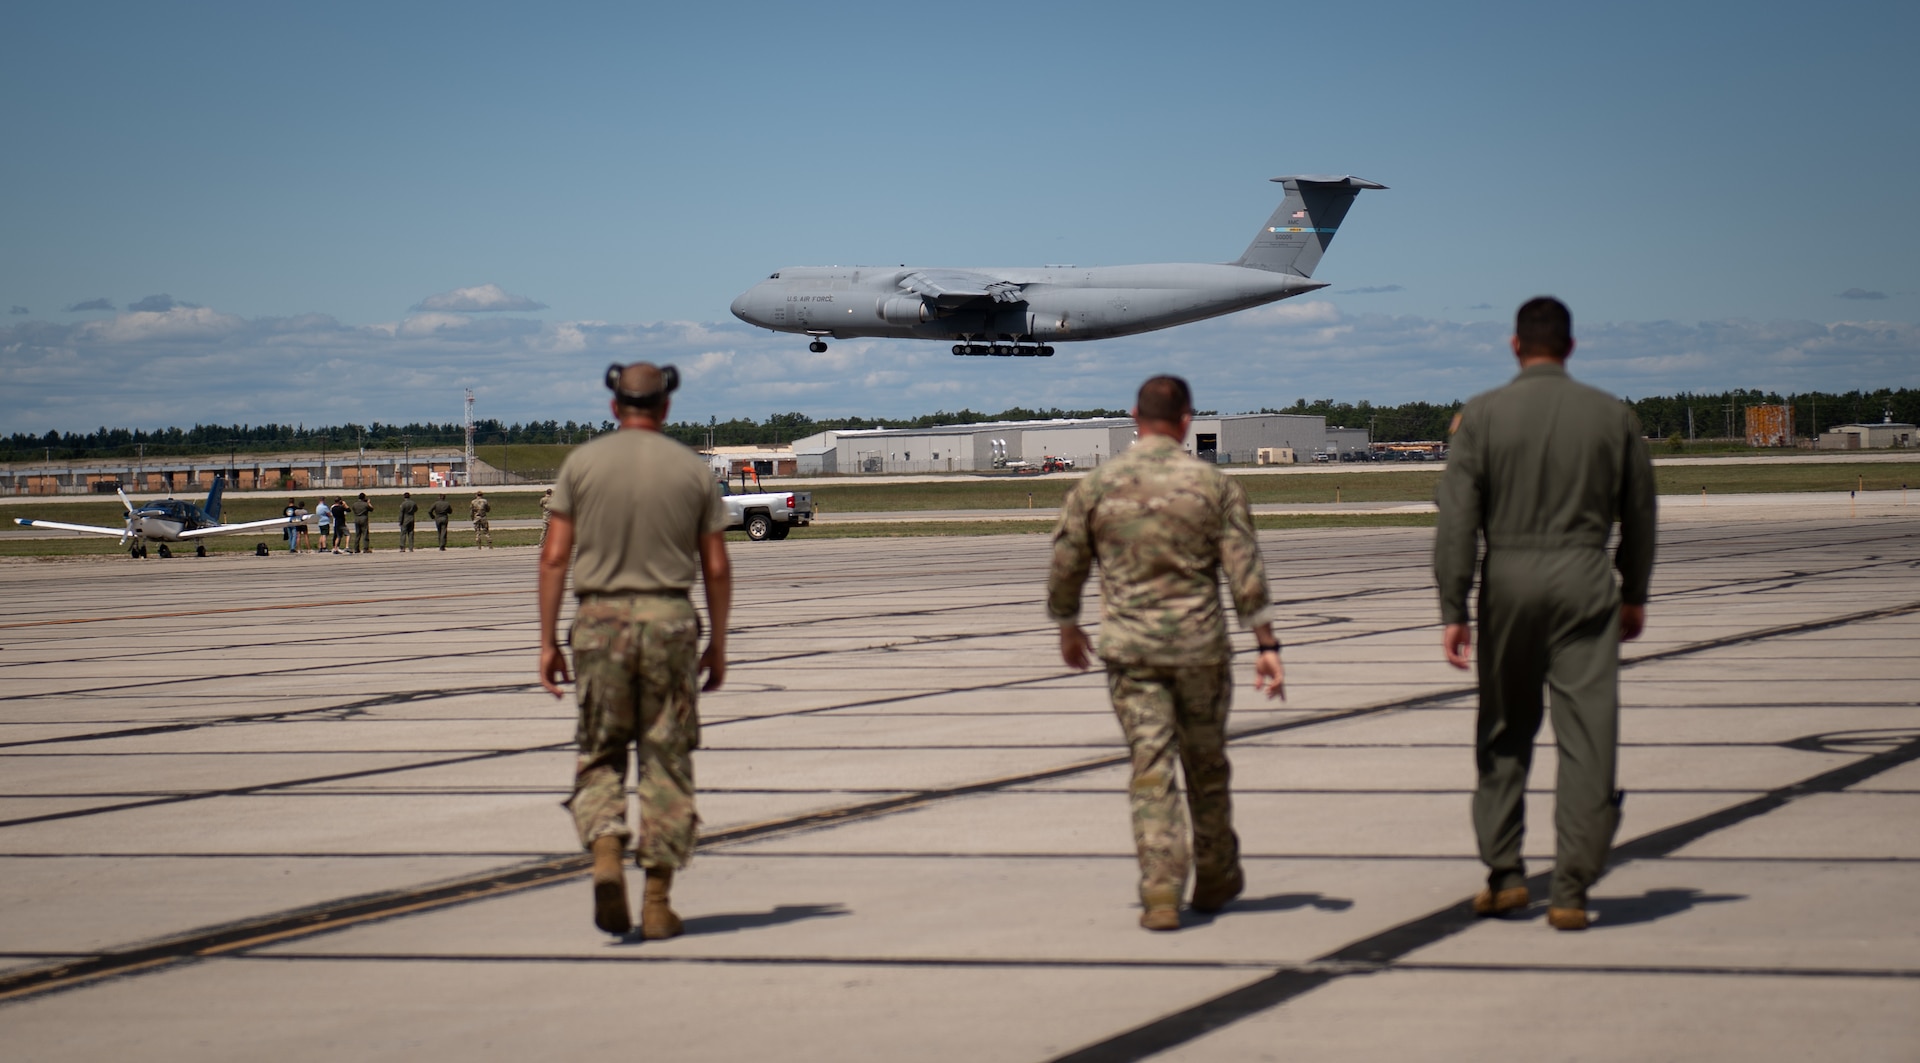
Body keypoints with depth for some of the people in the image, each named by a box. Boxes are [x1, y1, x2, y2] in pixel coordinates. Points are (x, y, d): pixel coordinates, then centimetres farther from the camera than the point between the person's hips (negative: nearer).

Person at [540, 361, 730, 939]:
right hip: (669, 618, 0)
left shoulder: (582, 463, 2)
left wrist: (548, 640, 2)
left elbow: (555, 556, -2)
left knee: (600, 754, 12)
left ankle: (605, 855, -13)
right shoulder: (693, 469, 4)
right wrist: (718, 643, 14)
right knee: (666, 762, 6)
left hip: (600, 619, 0)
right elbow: (716, 568, 4)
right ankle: (658, 901, 5)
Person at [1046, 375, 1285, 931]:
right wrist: (1266, 645, -2)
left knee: (1150, 767, 0)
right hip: (1200, 645, 0)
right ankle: (1215, 879, 29)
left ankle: (1160, 889, -12)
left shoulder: (1096, 485, 0)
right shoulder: (1212, 484, -2)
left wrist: (1067, 626, 22)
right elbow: (1246, 571, -5)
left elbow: (1064, 566, 6)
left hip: (1129, 649, 0)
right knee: (1206, 762, 15)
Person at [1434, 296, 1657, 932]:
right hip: (1584, 577, 0)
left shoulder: (1482, 415, -1)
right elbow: (1638, 514, 11)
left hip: (1509, 579, 0)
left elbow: (1458, 518, -7)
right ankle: (1571, 891, -2)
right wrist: (1635, 593, 23)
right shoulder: (1613, 415, 4)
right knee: (1587, 736, 1)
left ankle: (1504, 873, 16)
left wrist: (1453, 610, -5)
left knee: (1505, 732, 15)